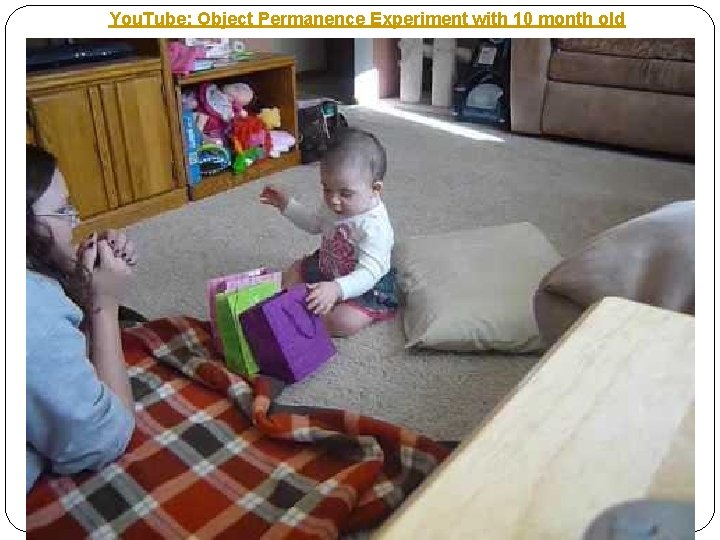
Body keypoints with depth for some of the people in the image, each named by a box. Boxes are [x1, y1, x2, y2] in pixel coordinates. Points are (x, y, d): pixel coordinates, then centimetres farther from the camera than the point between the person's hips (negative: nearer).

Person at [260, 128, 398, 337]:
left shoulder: (375, 227, -35)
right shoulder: (334, 206, -9)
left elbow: (368, 273, -41)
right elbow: (315, 223, 15)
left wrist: (336, 289, -57)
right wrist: (287, 204, 7)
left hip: (365, 287, -8)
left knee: (345, 323, -30)